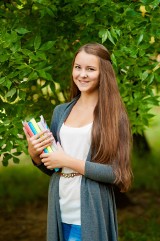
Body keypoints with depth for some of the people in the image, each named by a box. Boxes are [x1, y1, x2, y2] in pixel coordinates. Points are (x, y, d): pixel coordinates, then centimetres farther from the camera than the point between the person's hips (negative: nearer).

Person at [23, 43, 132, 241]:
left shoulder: (113, 114, -7)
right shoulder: (61, 112, 7)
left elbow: (116, 173, -13)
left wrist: (68, 161, -15)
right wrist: (34, 153, -6)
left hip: (91, 214, -4)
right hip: (60, 211, 5)